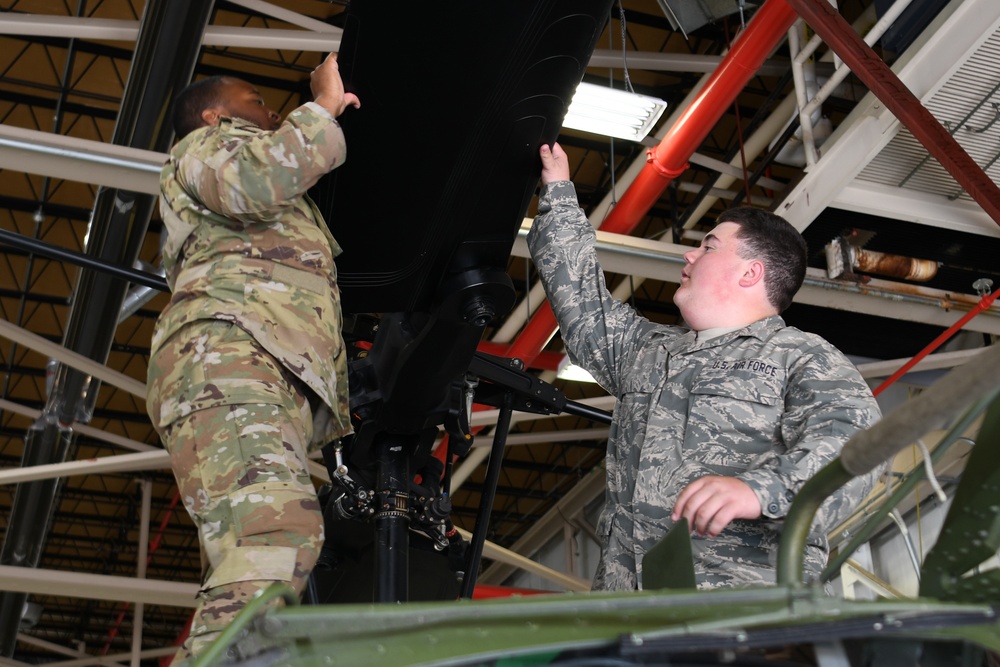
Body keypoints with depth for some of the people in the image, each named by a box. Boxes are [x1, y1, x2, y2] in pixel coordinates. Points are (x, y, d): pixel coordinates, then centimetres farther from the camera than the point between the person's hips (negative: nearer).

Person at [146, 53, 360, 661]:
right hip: (227, 349, -9)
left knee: (282, 535, -11)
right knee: (275, 527, -33)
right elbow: (254, 181, -3)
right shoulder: (205, 145, 21)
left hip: (287, 386, 9)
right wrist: (323, 107, 8)